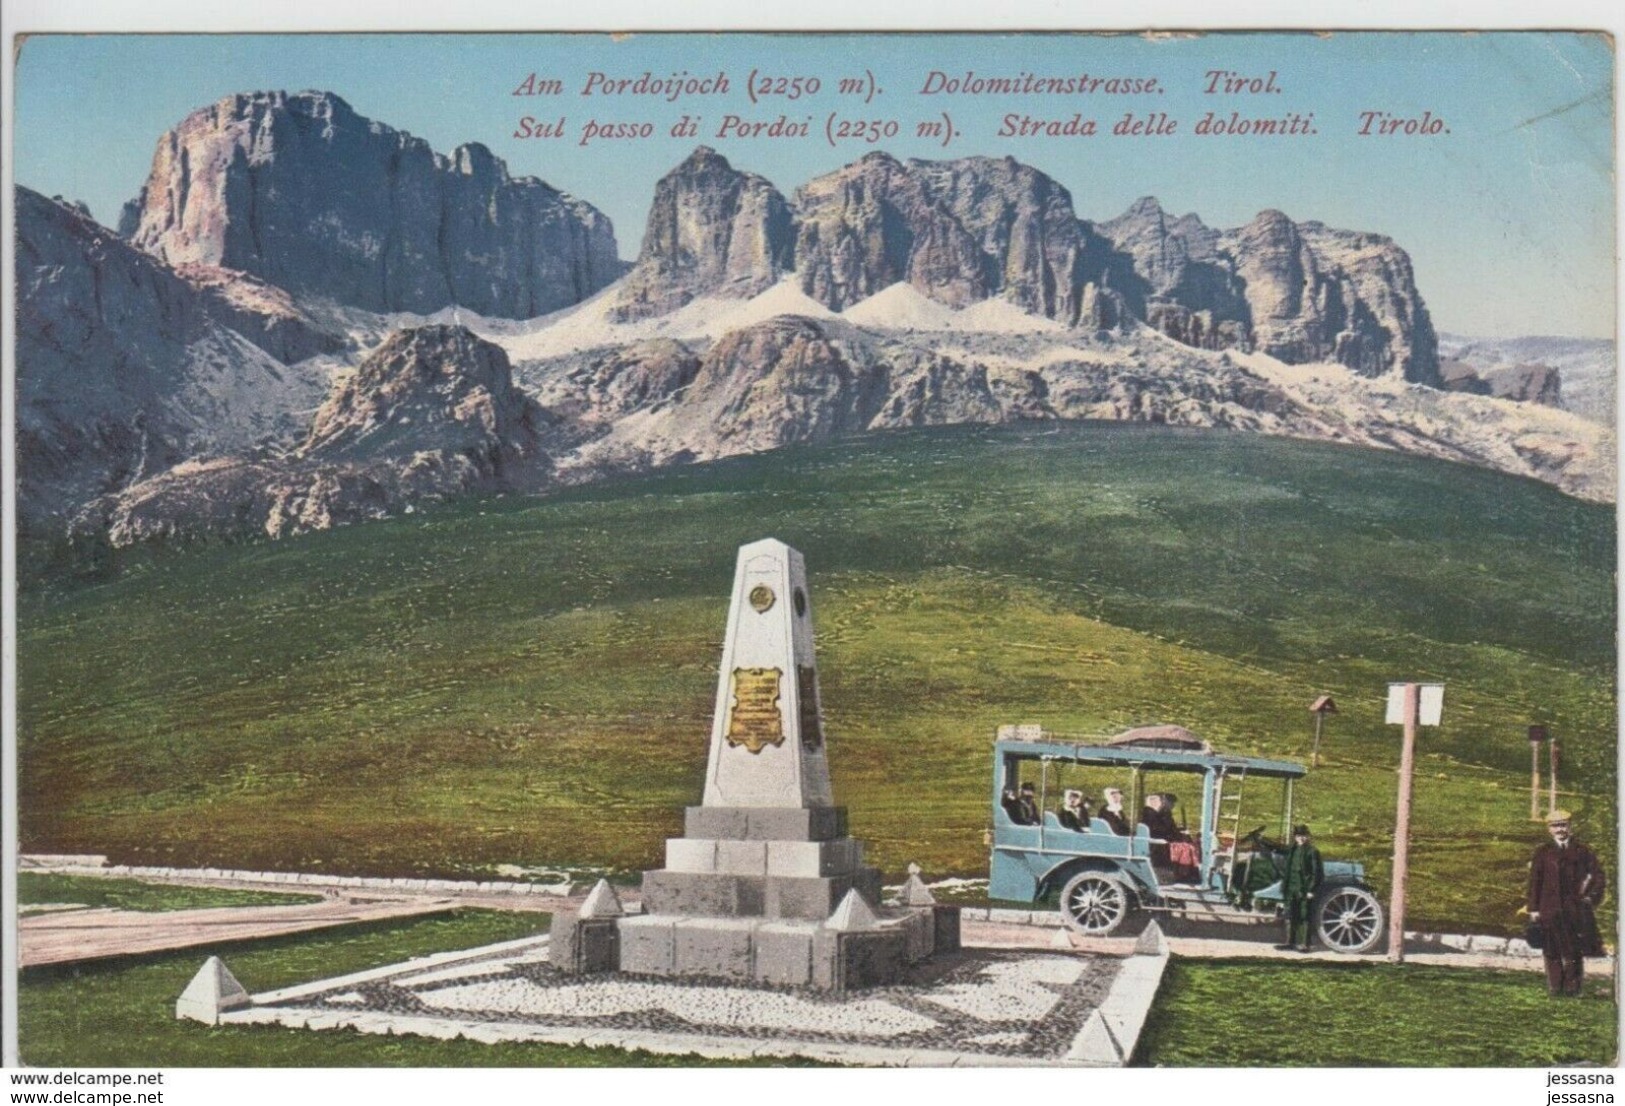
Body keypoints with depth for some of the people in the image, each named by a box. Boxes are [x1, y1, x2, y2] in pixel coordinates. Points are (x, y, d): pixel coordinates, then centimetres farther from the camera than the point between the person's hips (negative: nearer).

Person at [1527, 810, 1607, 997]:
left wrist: (1592, 896, -1)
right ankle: (1554, 987, 4)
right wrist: (1533, 909, -2)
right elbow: (1534, 882, 3)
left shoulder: (1581, 852, 9)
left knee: (1575, 951, 0)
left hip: (1576, 909, 1)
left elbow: (1598, 875, 12)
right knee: (1552, 952, 0)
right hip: (1550, 910, 0)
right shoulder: (1542, 853, 7)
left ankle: (1572, 987, 6)